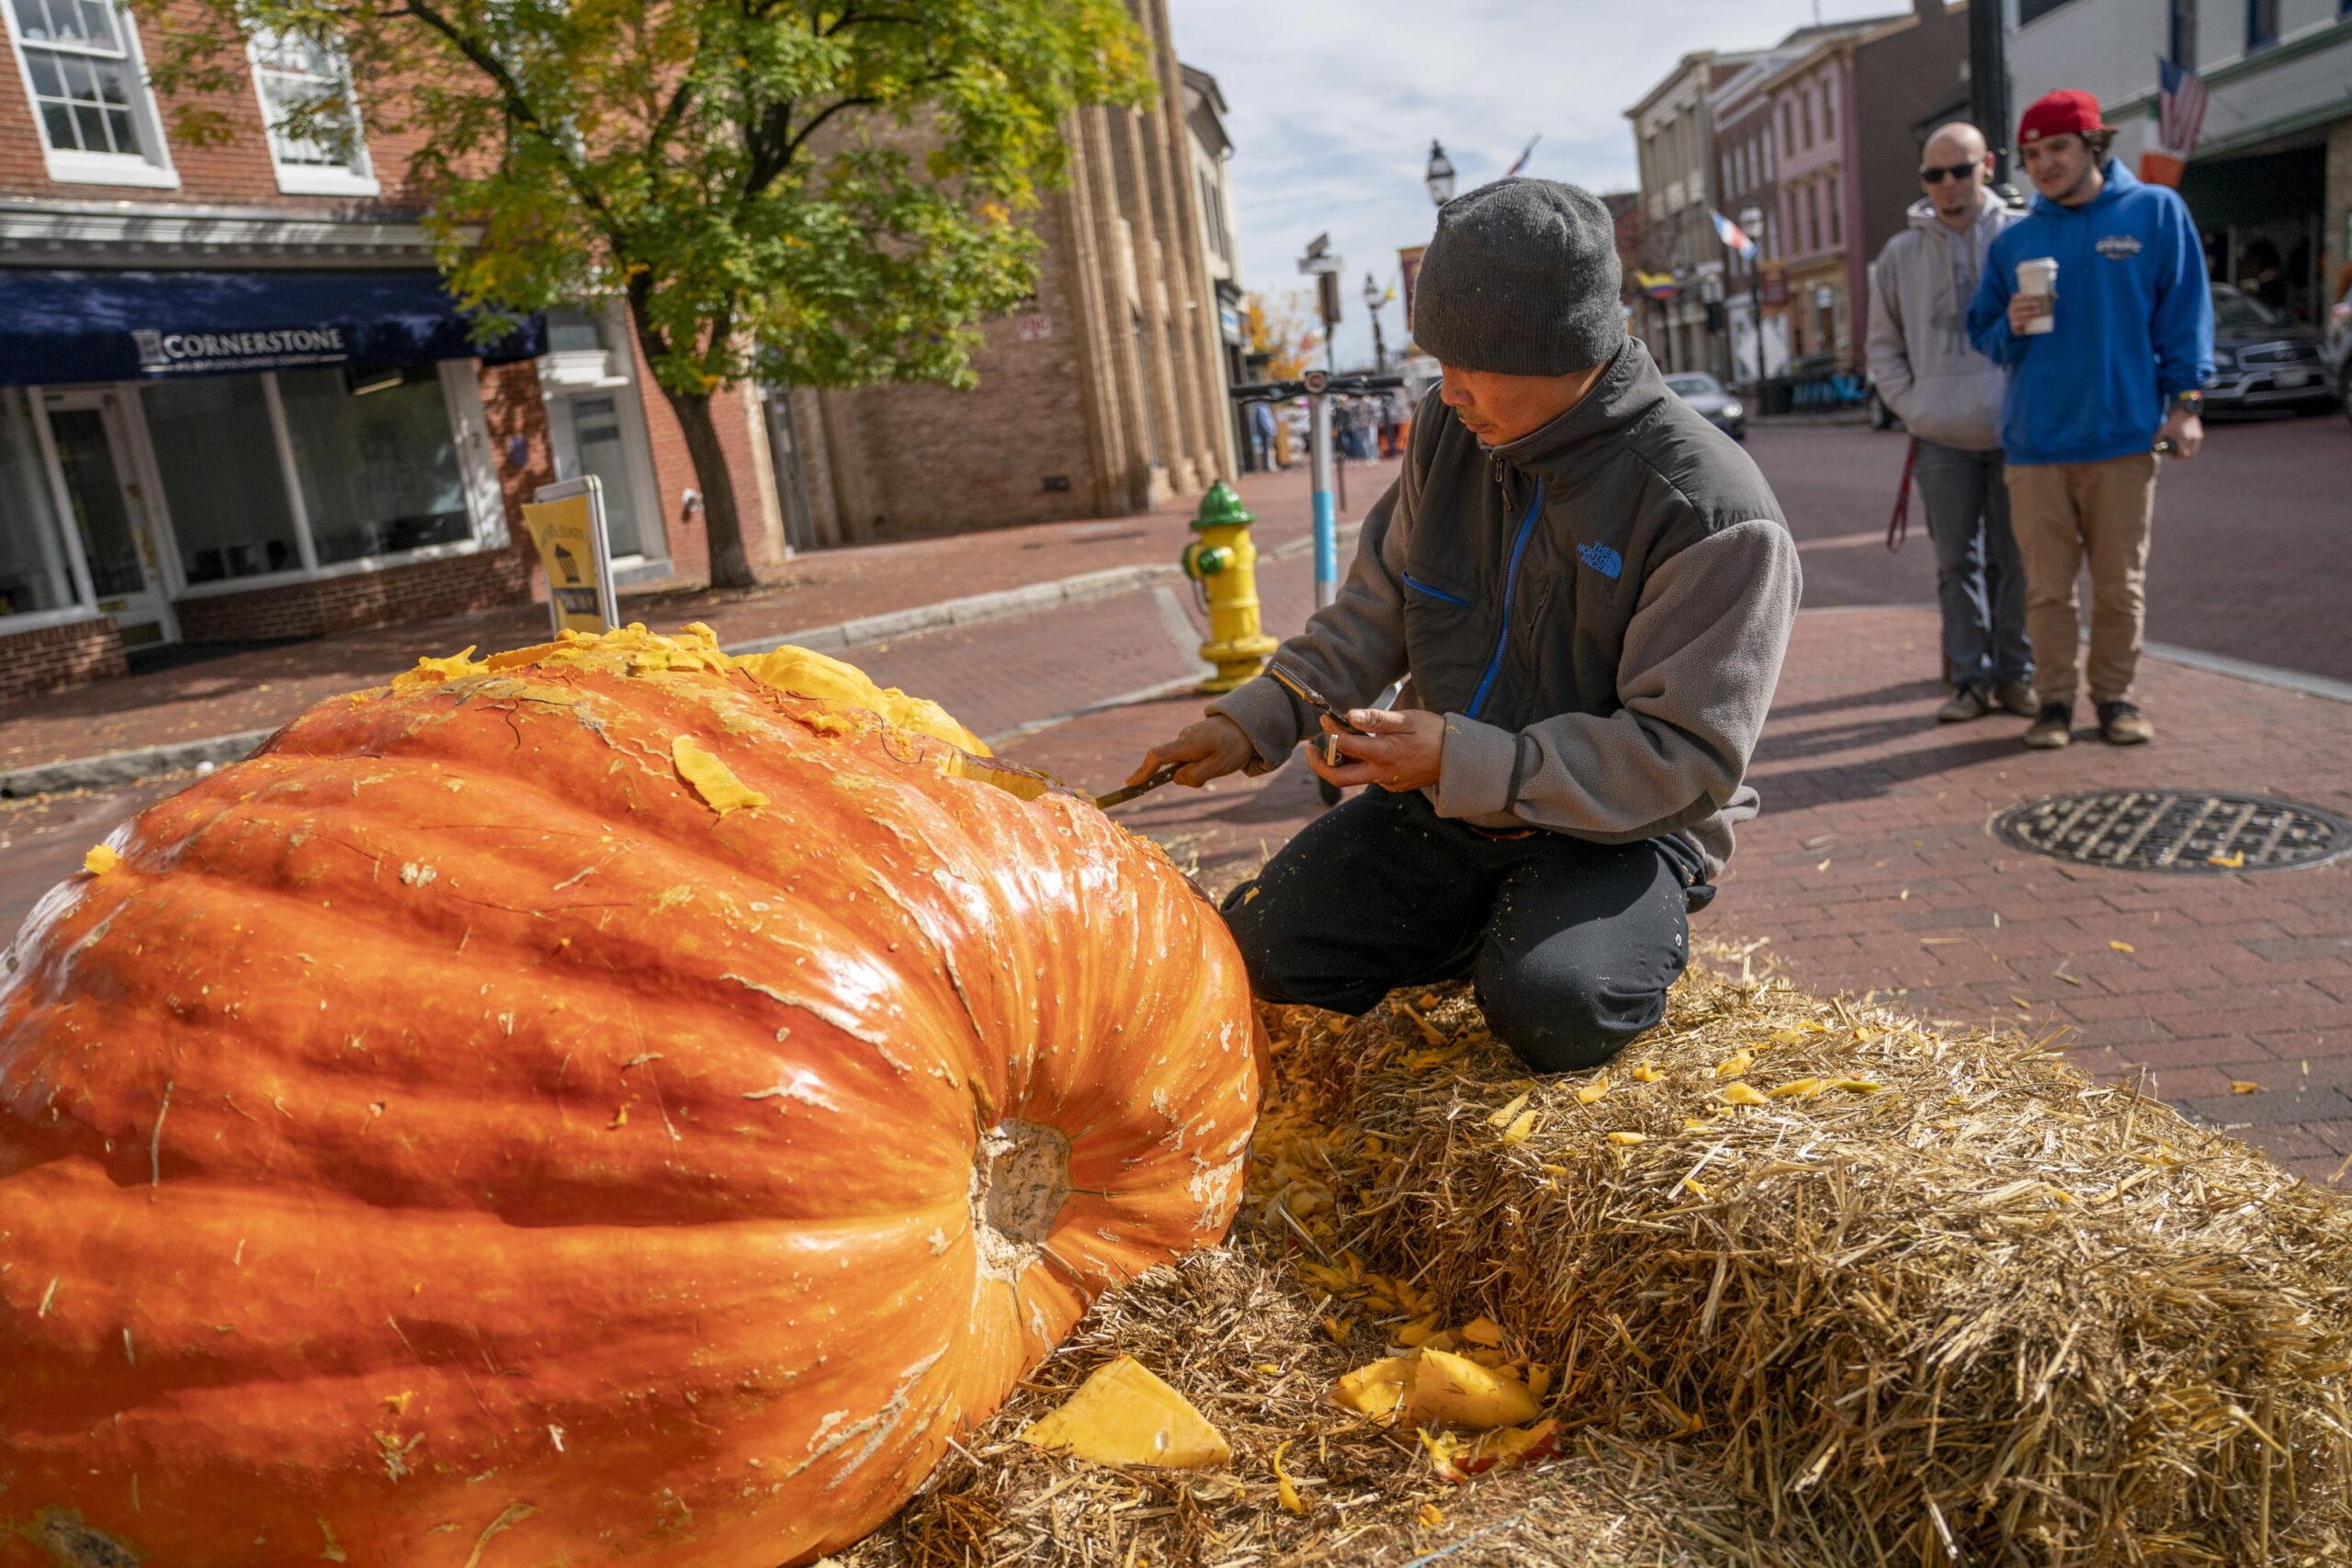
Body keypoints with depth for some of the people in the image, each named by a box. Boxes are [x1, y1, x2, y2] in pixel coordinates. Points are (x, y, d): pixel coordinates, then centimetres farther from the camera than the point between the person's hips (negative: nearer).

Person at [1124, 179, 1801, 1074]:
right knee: (1257, 947, -7)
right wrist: (1256, 722, -4)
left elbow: (1687, 757, -22)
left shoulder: (1713, 513, -22)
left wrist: (1464, 763, -29)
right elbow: (1374, 614, 8)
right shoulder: (1448, 433, -3)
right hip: (1446, 795, 5)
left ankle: (1646, 934, 4)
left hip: (1623, 828, -5)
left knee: (1548, 1007, -32)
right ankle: (1493, 931, 14)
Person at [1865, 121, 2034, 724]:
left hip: (2016, 431, -1)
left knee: (2017, 561, 5)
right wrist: (1911, 405, 0)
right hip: (1941, 437, 1)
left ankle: (2015, 673, 15)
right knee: (1957, 565, 5)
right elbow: (1884, 346, 12)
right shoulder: (1901, 253, 7)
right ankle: (1969, 678, 12)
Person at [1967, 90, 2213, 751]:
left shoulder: (2155, 211, 4)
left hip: (2125, 434, -1)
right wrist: (2012, 325, -8)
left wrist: (2184, 399, -3)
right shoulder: (2013, 240, 10)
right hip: (2036, 442, 2)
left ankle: (2115, 694, 19)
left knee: (2121, 584, 6)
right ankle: (2054, 700, 15)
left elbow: (2185, 309, 3)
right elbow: (1982, 332, 15)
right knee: (2046, 587, 4)